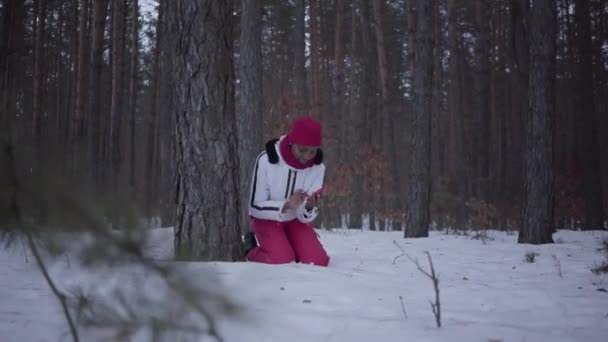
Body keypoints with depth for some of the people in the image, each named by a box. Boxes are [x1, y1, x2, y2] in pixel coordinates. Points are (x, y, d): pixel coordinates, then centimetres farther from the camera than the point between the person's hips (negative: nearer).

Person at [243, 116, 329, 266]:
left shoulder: (317, 167, -15)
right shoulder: (266, 160, -24)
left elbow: (304, 217, -12)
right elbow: (256, 207, -18)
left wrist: (309, 207, -36)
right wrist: (287, 205, -34)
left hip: (294, 219, 3)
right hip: (267, 218, -3)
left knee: (318, 261, -17)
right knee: (283, 261, -24)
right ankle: (254, 247, 7)